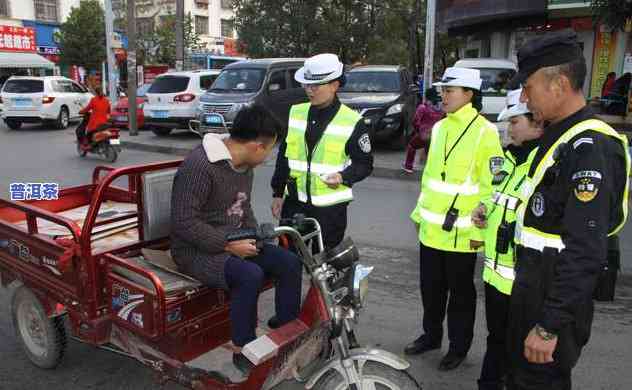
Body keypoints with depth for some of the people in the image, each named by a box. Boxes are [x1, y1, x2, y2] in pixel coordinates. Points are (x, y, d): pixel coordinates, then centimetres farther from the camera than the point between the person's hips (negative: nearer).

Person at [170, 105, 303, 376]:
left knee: (290, 262, -8)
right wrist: (228, 244, -25)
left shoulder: (243, 165, 7)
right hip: (197, 250, -8)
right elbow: (184, 222, -25)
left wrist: (253, 237, 1)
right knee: (250, 275, -33)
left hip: (234, 242, 8)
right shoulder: (200, 165, -23)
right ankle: (243, 352, -13)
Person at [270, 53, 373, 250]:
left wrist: (343, 176, -22)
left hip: (330, 207, -4)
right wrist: (277, 193, 11)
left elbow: (365, 163, -2)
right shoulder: (296, 113, 6)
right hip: (294, 202, 4)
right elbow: (284, 155, 12)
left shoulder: (352, 122, -7)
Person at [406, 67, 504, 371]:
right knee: (430, 287, 18)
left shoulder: (484, 131, -12)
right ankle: (431, 335, 37)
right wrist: (420, 212, 16)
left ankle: (459, 345, 28)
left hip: (461, 233, -6)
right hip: (431, 229, 7)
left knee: (460, 292, 11)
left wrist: (480, 230, -16)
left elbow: (490, 186, -14)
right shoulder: (440, 127, 10)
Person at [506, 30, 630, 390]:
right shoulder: (559, 135, 9)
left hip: (555, 294, -9)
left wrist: (550, 326, -25)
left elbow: (585, 252, -27)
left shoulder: (591, 147, -23)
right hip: (532, 281, 9)